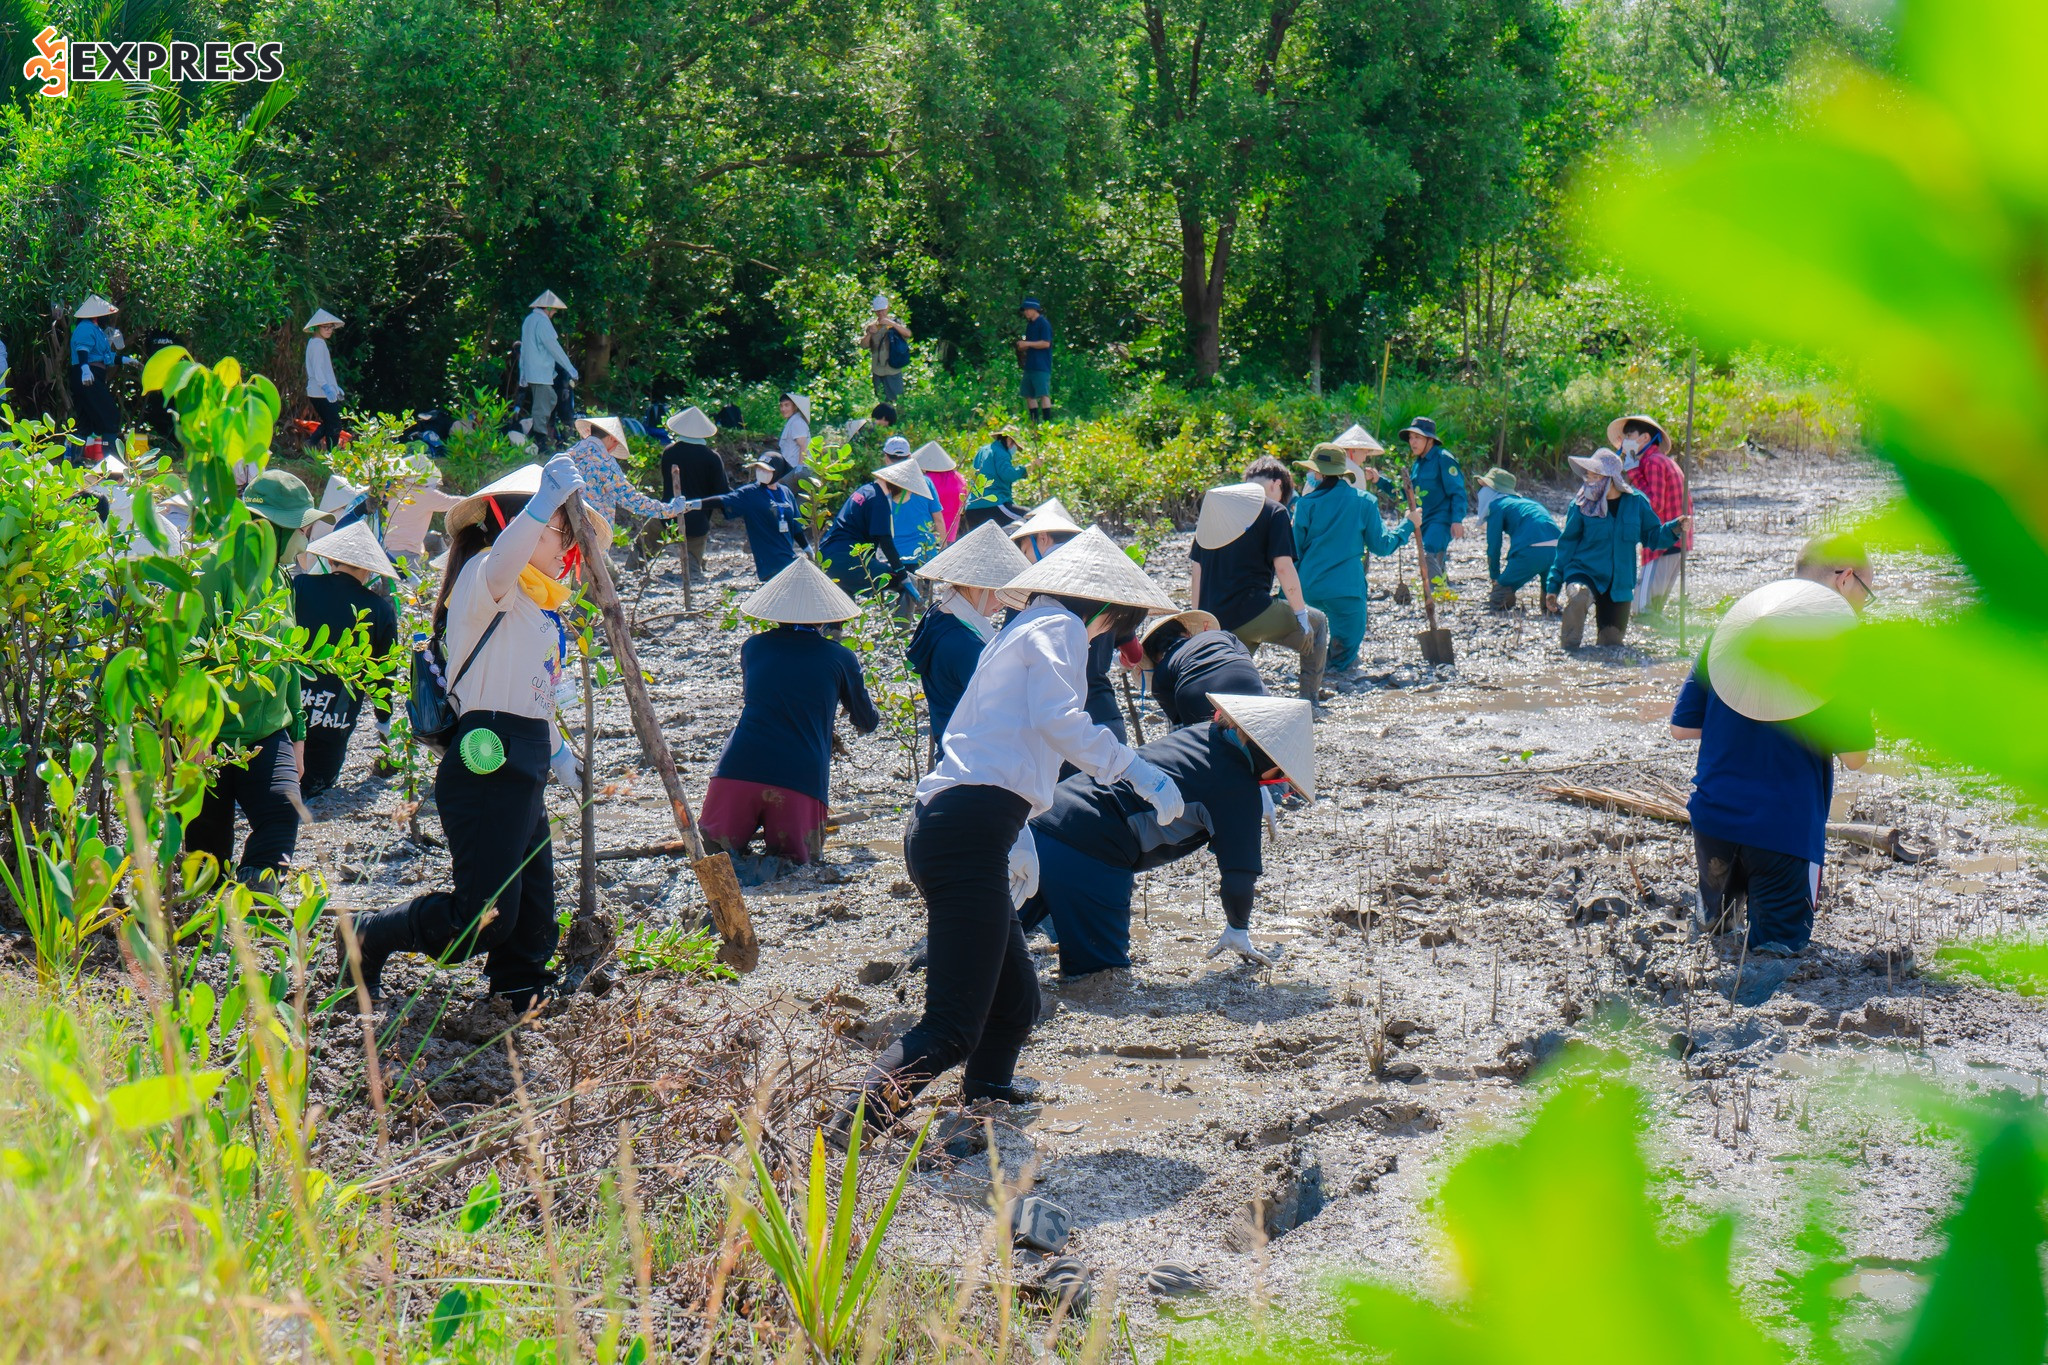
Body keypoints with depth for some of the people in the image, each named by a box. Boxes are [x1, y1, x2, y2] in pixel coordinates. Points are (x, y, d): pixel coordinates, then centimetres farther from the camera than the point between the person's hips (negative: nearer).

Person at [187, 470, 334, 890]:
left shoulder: (277, 576, 14)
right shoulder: (218, 570, -12)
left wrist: (296, 731, 24)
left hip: (268, 733, 6)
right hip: (214, 739, -6)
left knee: (283, 808, -20)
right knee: (208, 844, 1)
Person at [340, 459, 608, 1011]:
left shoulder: (537, 604, 22)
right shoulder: (482, 576, -8)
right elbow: (498, 567, -35)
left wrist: (557, 751, 32)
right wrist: (546, 500, -46)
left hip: (524, 769, 10)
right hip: (487, 765, -9)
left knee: (533, 915, 9)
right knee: (484, 918, -9)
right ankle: (370, 940, 10)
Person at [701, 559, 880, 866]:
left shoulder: (753, 647, 18)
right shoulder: (841, 658, 12)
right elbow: (867, 724, 26)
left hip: (739, 768, 2)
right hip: (802, 777, -2)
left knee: (714, 844, 18)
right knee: (797, 857, 10)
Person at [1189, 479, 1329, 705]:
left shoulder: (1212, 508, 18)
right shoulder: (1273, 511, 0)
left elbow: (1196, 570, 17)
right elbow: (1283, 566, -9)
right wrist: (1301, 614, -2)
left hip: (1214, 619, 6)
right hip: (1252, 612, -6)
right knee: (1318, 623, 20)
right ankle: (1310, 696, 13)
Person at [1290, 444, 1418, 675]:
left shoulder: (1306, 503, 1)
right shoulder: (1364, 502, 2)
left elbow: (1295, 549, 5)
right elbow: (1381, 545, 5)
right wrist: (1408, 525, 21)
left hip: (1308, 587, 1)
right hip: (1346, 586, -1)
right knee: (1343, 660, 7)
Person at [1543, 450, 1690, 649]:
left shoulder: (1636, 502, -1)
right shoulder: (1582, 505, -4)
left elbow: (1652, 536, 7)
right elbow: (1566, 545, 2)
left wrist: (1674, 529, -14)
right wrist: (1553, 585, 1)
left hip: (1619, 584, 2)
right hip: (1584, 572, -2)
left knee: (1612, 640, 3)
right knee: (1580, 595, -37)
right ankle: (1569, 643, -11)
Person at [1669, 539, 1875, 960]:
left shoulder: (1732, 622, 7)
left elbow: (1682, 727, 9)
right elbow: (1853, 755, -7)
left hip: (1713, 813, 5)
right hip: (1786, 826, -5)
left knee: (1714, 922, 29)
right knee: (1779, 949, -1)